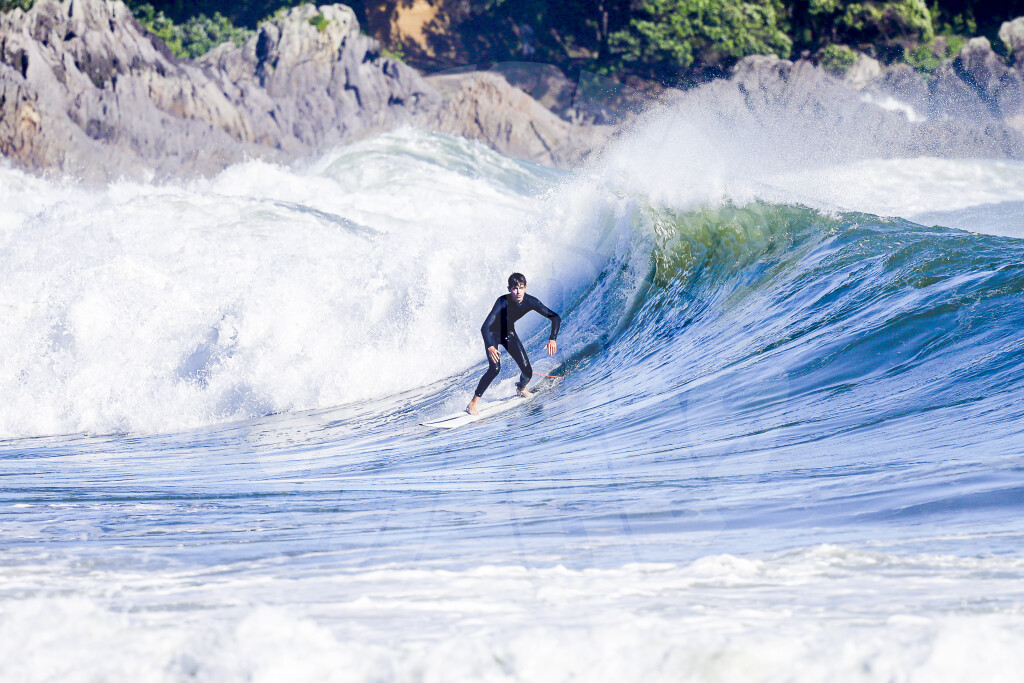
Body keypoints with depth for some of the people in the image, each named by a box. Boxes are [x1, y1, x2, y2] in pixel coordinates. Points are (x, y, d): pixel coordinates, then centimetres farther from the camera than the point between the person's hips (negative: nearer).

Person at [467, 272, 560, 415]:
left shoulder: (530, 301, -24)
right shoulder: (503, 302, -35)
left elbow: (555, 318, -17)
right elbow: (485, 327, -41)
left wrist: (552, 339, -32)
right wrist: (490, 347, -57)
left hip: (509, 333, 4)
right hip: (493, 334, -4)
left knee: (528, 372, -2)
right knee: (495, 368, -26)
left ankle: (521, 388, 36)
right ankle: (473, 403, -18)